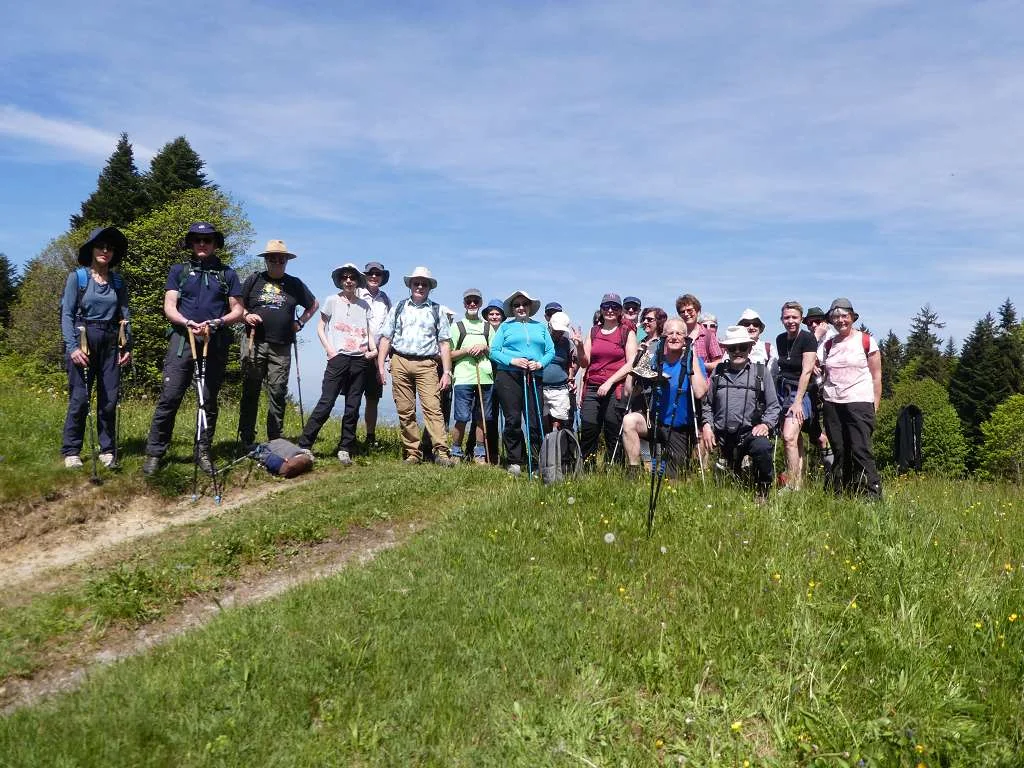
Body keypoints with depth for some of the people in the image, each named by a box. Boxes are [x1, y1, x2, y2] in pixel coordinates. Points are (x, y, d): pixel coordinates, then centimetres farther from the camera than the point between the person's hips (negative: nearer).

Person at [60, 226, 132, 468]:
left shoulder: (118, 282, 11)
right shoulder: (77, 277, 1)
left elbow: (125, 315, 12)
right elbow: (66, 314, -4)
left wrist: (128, 346, 3)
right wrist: (72, 346, -13)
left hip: (110, 343, 3)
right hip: (83, 341, -3)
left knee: (110, 399, 2)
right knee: (79, 398, -4)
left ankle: (107, 450, 12)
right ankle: (71, 452, 6)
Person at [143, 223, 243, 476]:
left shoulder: (228, 274, 13)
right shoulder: (179, 271, 14)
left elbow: (238, 310, 8)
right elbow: (169, 307, 6)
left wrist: (217, 322, -11)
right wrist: (188, 323, -14)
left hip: (216, 343, 1)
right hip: (183, 338, -1)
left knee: (209, 400, 5)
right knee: (169, 397, -8)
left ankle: (203, 453, 13)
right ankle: (154, 452, -2)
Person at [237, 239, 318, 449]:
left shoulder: (295, 284, 12)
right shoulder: (254, 280, 8)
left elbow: (313, 305, 23)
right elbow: (237, 305, 14)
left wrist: (300, 323, 11)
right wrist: (246, 316, -5)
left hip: (281, 347, 1)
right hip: (254, 343, -1)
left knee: (278, 393, 0)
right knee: (250, 392, 2)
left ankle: (274, 441, 6)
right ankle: (246, 441, 7)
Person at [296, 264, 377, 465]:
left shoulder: (364, 305, 14)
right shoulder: (332, 300, 7)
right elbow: (320, 328, 8)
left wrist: (373, 348, -3)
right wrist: (329, 349, -6)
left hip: (360, 360, 3)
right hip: (338, 358, -3)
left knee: (352, 407, 4)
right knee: (326, 403, -9)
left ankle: (345, 449, 11)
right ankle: (304, 445, -5)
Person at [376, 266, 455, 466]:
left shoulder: (436, 310, 12)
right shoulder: (398, 308, 15)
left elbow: (444, 343, 8)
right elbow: (386, 338, 11)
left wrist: (447, 372, 0)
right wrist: (380, 367, 2)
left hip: (426, 363, -2)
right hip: (400, 362, 2)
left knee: (433, 408, -14)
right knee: (405, 411, 2)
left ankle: (441, 452, -17)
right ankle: (413, 454, 7)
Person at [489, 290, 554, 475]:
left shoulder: (541, 327, 20)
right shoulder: (506, 326, 14)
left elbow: (551, 351, 12)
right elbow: (494, 351, 4)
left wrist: (540, 363, -7)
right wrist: (512, 360, -10)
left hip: (534, 377, 1)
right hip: (508, 376, -1)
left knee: (535, 421, -4)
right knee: (513, 420, -2)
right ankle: (514, 462, 6)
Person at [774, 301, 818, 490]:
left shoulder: (808, 338, -10)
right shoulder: (780, 339, 10)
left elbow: (806, 372, -15)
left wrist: (797, 402, -19)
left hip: (801, 391, -6)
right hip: (782, 389, 7)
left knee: (789, 437, -18)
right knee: (796, 441, 9)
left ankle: (792, 486, -15)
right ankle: (800, 482, 14)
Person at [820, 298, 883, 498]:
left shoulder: (866, 341, 2)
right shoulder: (829, 345, 14)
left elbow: (876, 376, 2)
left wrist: (875, 406, -3)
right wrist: (823, 401, 4)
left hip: (859, 402, -4)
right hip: (832, 404, 4)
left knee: (861, 450, -13)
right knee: (839, 452, 4)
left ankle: (873, 495, -10)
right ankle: (841, 496, 8)